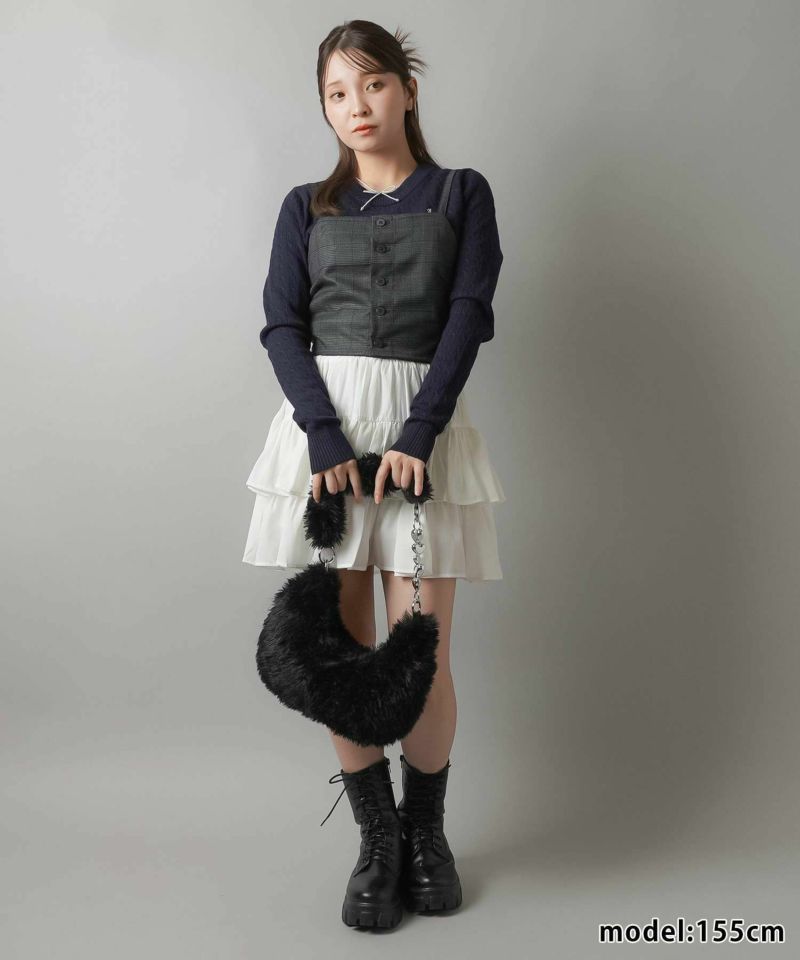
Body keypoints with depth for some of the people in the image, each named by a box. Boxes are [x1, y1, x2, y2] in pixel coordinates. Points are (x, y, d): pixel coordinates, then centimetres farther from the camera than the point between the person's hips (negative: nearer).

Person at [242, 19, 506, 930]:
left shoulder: (462, 194, 11)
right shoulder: (305, 207, 14)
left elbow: (469, 316, -1)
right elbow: (282, 325, 3)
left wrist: (416, 436, -13)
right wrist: (326, 435, -13)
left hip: (424, 425, -1)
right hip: (324, 424, 2)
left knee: (421, 657, -4)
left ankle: (426, 829, 19)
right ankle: (376, 837, 18)